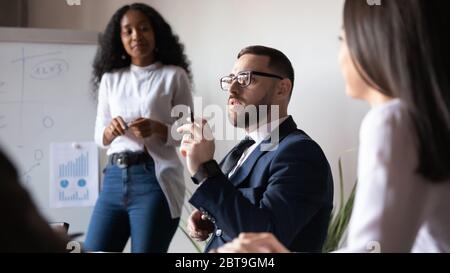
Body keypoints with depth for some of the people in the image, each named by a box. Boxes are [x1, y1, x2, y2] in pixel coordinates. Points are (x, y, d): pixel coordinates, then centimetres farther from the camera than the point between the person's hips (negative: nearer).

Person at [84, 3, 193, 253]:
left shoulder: (174, 75, 1)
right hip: (114, 177, 4)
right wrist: (110, 131, -9)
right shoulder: (110, 78, 12)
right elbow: (99, 136, 13)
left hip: (155, 178, -4)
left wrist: (157, 129, -18)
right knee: (93, 250, 3)